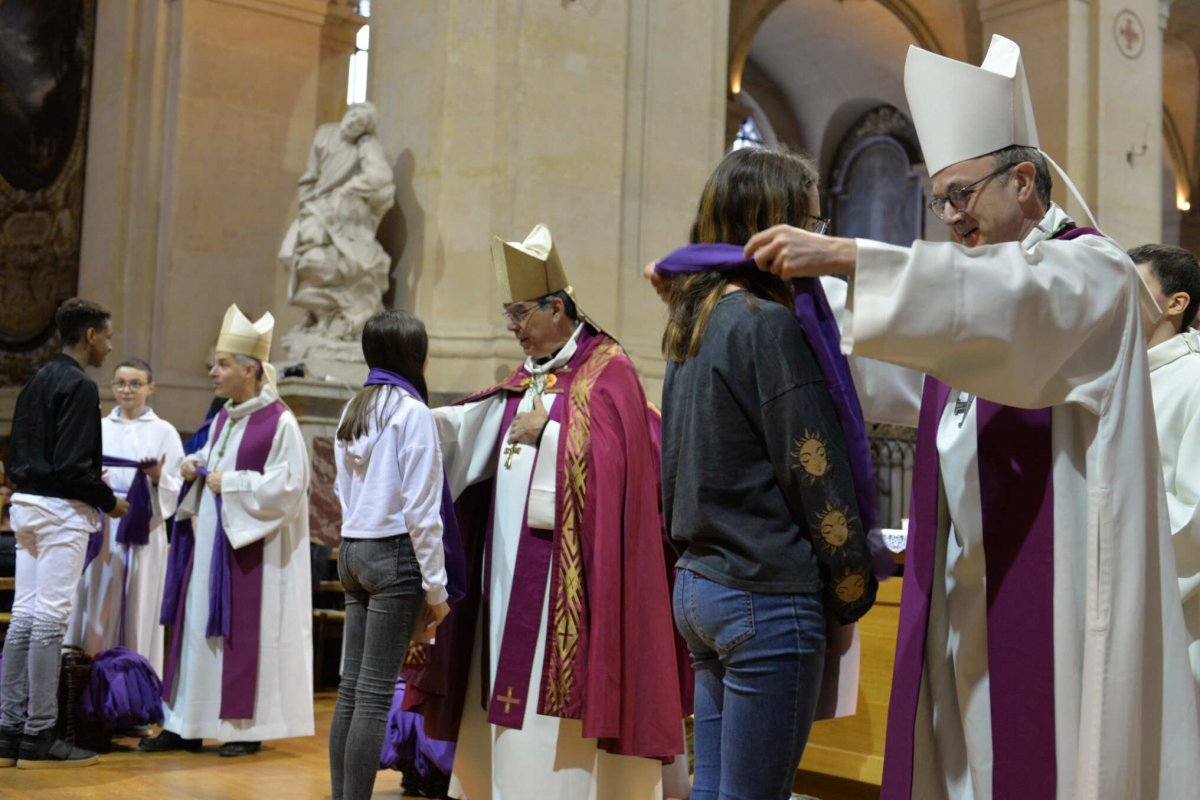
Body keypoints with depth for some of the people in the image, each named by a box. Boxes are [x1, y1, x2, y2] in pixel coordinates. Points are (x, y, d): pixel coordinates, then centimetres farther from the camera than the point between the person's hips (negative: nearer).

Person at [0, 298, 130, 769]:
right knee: (50, 620, -5)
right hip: (62, 510, -9)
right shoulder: (80, 386, -13)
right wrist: (109, 501, -6)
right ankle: (39, 738, 0)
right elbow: (73, 464, -20)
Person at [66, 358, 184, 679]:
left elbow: (178, 488, 0)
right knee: (97, 608, 1)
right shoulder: (98, 428, 12)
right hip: (101, 529, 2)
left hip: (143, 532, -2)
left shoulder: (164, 432, 5)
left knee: (137, 612, 0)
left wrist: (159, 478, -19)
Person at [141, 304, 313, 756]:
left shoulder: (280, 423, -13)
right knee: (198, 626, 8)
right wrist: (196, 466, 2)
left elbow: (287, 486, -17)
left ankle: (248, 727, 10)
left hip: (251, 546, -8)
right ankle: (186, 726, 16)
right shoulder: (223, 418, 11)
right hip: (209, 538, 8)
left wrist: (230, 484, -15)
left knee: (245, 630, -2)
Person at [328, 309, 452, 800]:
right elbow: (420, 508, -12)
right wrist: (436, 586, -8)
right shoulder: (411, 411, -9)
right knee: (375, 694, -5)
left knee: (351, 686, 9)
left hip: (352, 551, 7)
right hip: (395, 555, -7)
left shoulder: (352, 411, 14)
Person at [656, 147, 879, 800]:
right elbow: (814, 471, -13)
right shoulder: (769, 323, -14)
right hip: (767, 598, -9)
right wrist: (854, 587, -3)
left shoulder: (694, 320, 12)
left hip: (698, 582, 9)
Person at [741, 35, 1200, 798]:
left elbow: (1000, 299, -26)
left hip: (1052, 584, -7)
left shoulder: (1093, 270, -4)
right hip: (966, 584, 7)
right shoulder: (983, 280, 20)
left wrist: (840, 255, -31)